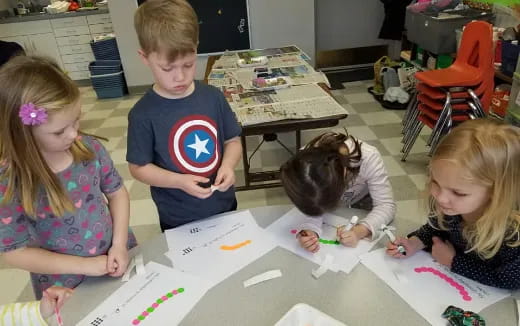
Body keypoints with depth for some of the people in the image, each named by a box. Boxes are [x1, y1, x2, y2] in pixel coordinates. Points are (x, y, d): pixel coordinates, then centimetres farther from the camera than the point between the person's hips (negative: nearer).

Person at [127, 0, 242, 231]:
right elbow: (138, 167, -10)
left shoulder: (213, 97, -9)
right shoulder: (143, 114, -17)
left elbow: (233, 140, 1)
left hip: (224, 206, 3)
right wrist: (179, 181, -23)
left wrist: (228, 165, -19)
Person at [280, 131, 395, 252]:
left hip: (362, 200, -2)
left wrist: (359, 231, -49)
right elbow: (314, 209, -30)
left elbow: (386, 205, -32)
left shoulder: (369, 157, -39)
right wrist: (309, 230, -50)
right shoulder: (304, 160, -35)